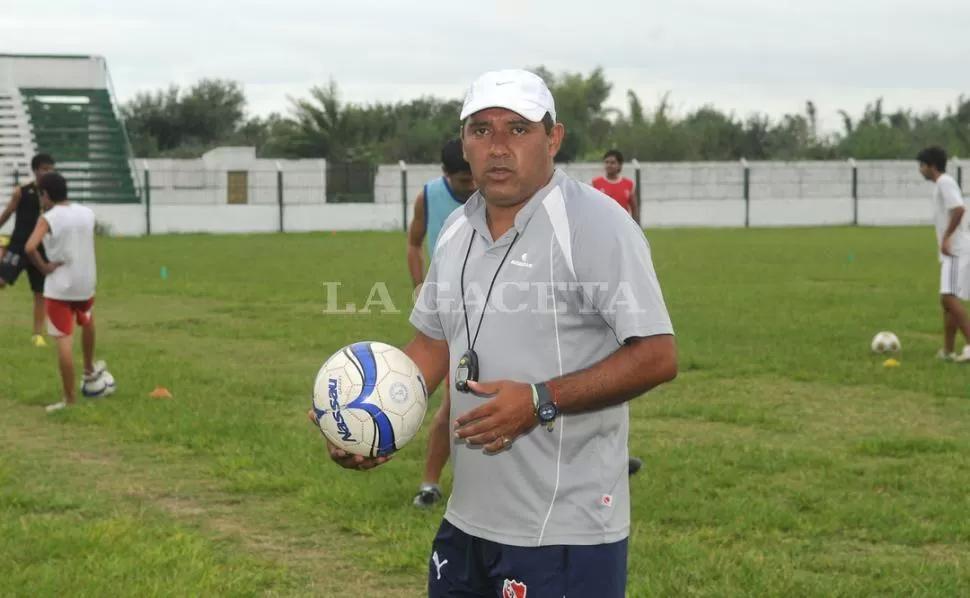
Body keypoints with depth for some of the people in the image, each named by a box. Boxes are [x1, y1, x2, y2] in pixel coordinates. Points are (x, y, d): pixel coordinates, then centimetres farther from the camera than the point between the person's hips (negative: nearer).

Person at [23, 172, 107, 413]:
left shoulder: (48, 219, -13)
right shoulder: (87, 213, 3)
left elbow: (30, 247, -27)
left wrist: (44, 267, -12)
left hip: (59, 287, -5)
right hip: (86, 283, 5)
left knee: (64, 342, -3)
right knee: (87, 323, 34)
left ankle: (69, 399, -1)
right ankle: (89, 368, 52)